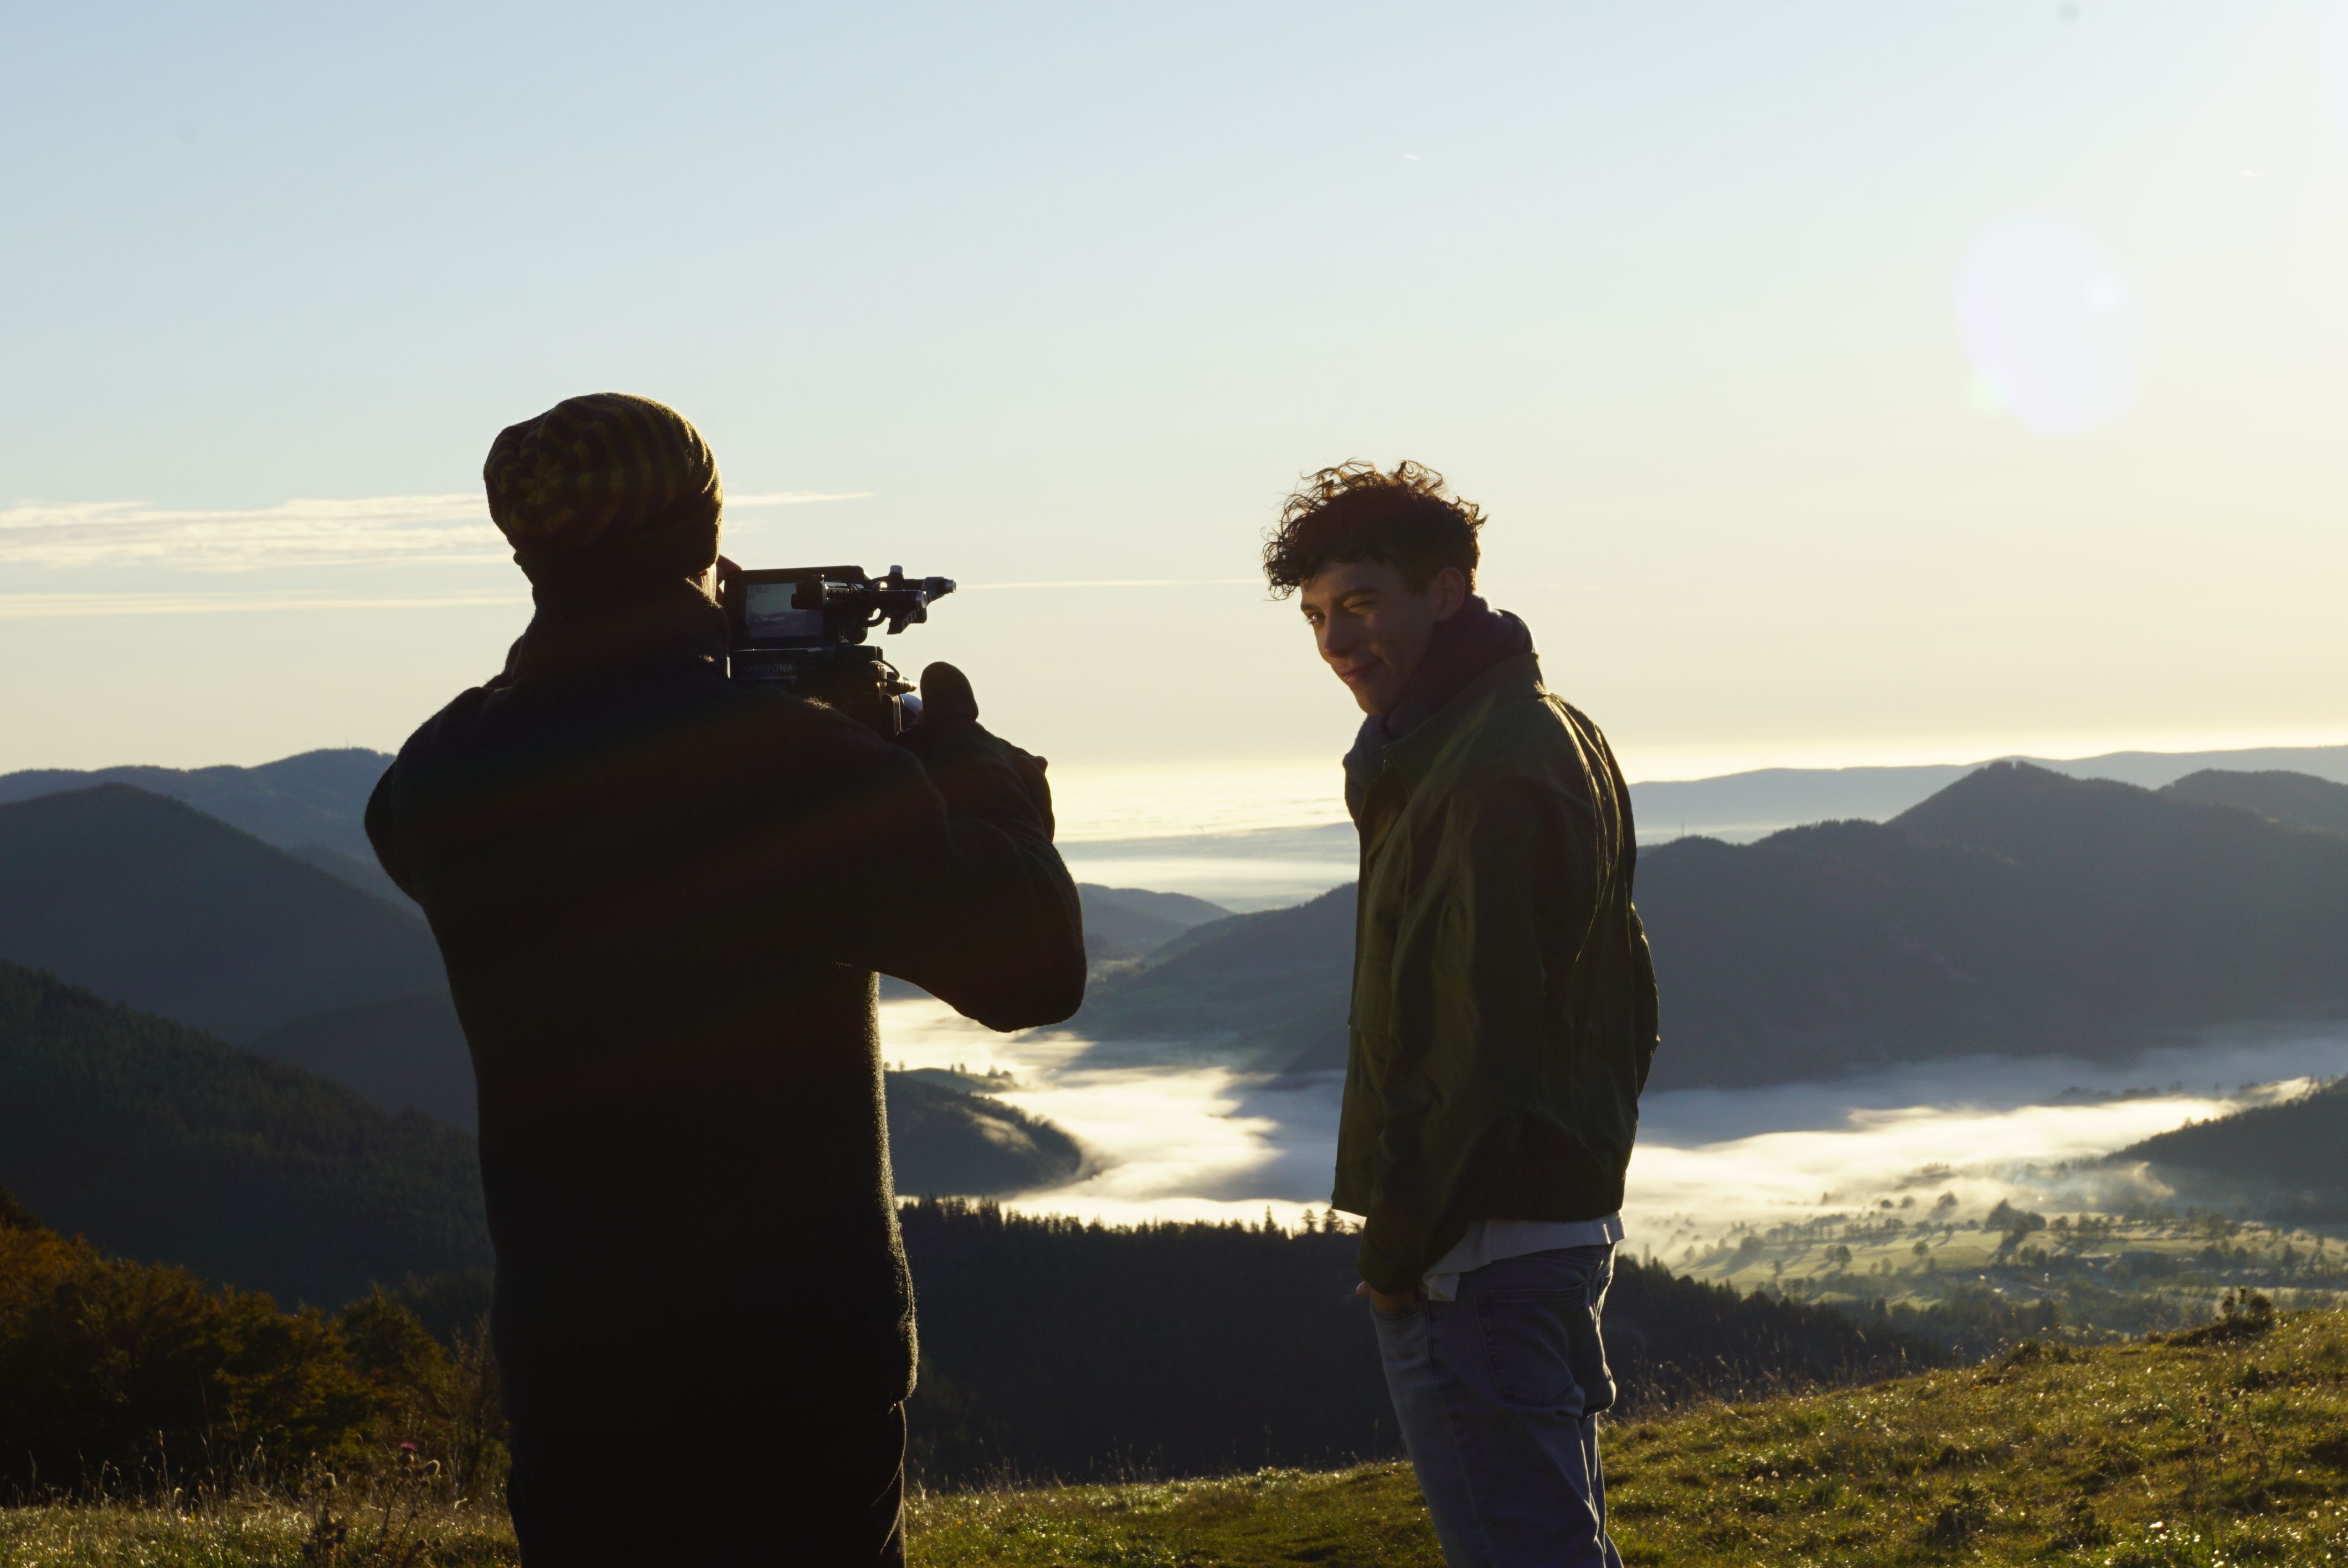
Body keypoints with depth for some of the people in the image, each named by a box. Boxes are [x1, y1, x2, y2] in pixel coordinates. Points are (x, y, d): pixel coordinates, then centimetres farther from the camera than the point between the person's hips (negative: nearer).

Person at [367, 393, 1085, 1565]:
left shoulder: (444, 776, -3)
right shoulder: (799, 765, -18)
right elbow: (1034, 962, -12)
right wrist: (961, 752, 5)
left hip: (564, 1352, 5)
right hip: (797, 1362, -4)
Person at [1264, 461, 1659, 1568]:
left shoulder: (1486, 777, -19)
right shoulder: (1557, 732, 15)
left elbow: (1475, 1040, -22)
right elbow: (1619, 991, 21)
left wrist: (1398, 1245, -15)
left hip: (1478, 1247, -11)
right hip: (1569, 1208, 11)